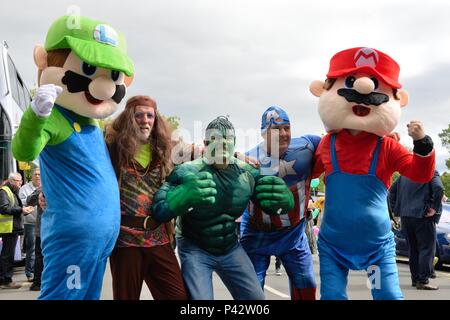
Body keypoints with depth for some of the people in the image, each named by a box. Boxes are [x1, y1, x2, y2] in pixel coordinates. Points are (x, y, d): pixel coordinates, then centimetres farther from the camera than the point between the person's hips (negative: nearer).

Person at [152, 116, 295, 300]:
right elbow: (158, 211, -27)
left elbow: (274, 205, 4)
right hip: (195, 250, -4)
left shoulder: (247, 173, -6)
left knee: (256, 298, 8)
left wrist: (283, 198, -22)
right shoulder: (188, 173, -20)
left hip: (230, 248, 5)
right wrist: (184, 197, -48)